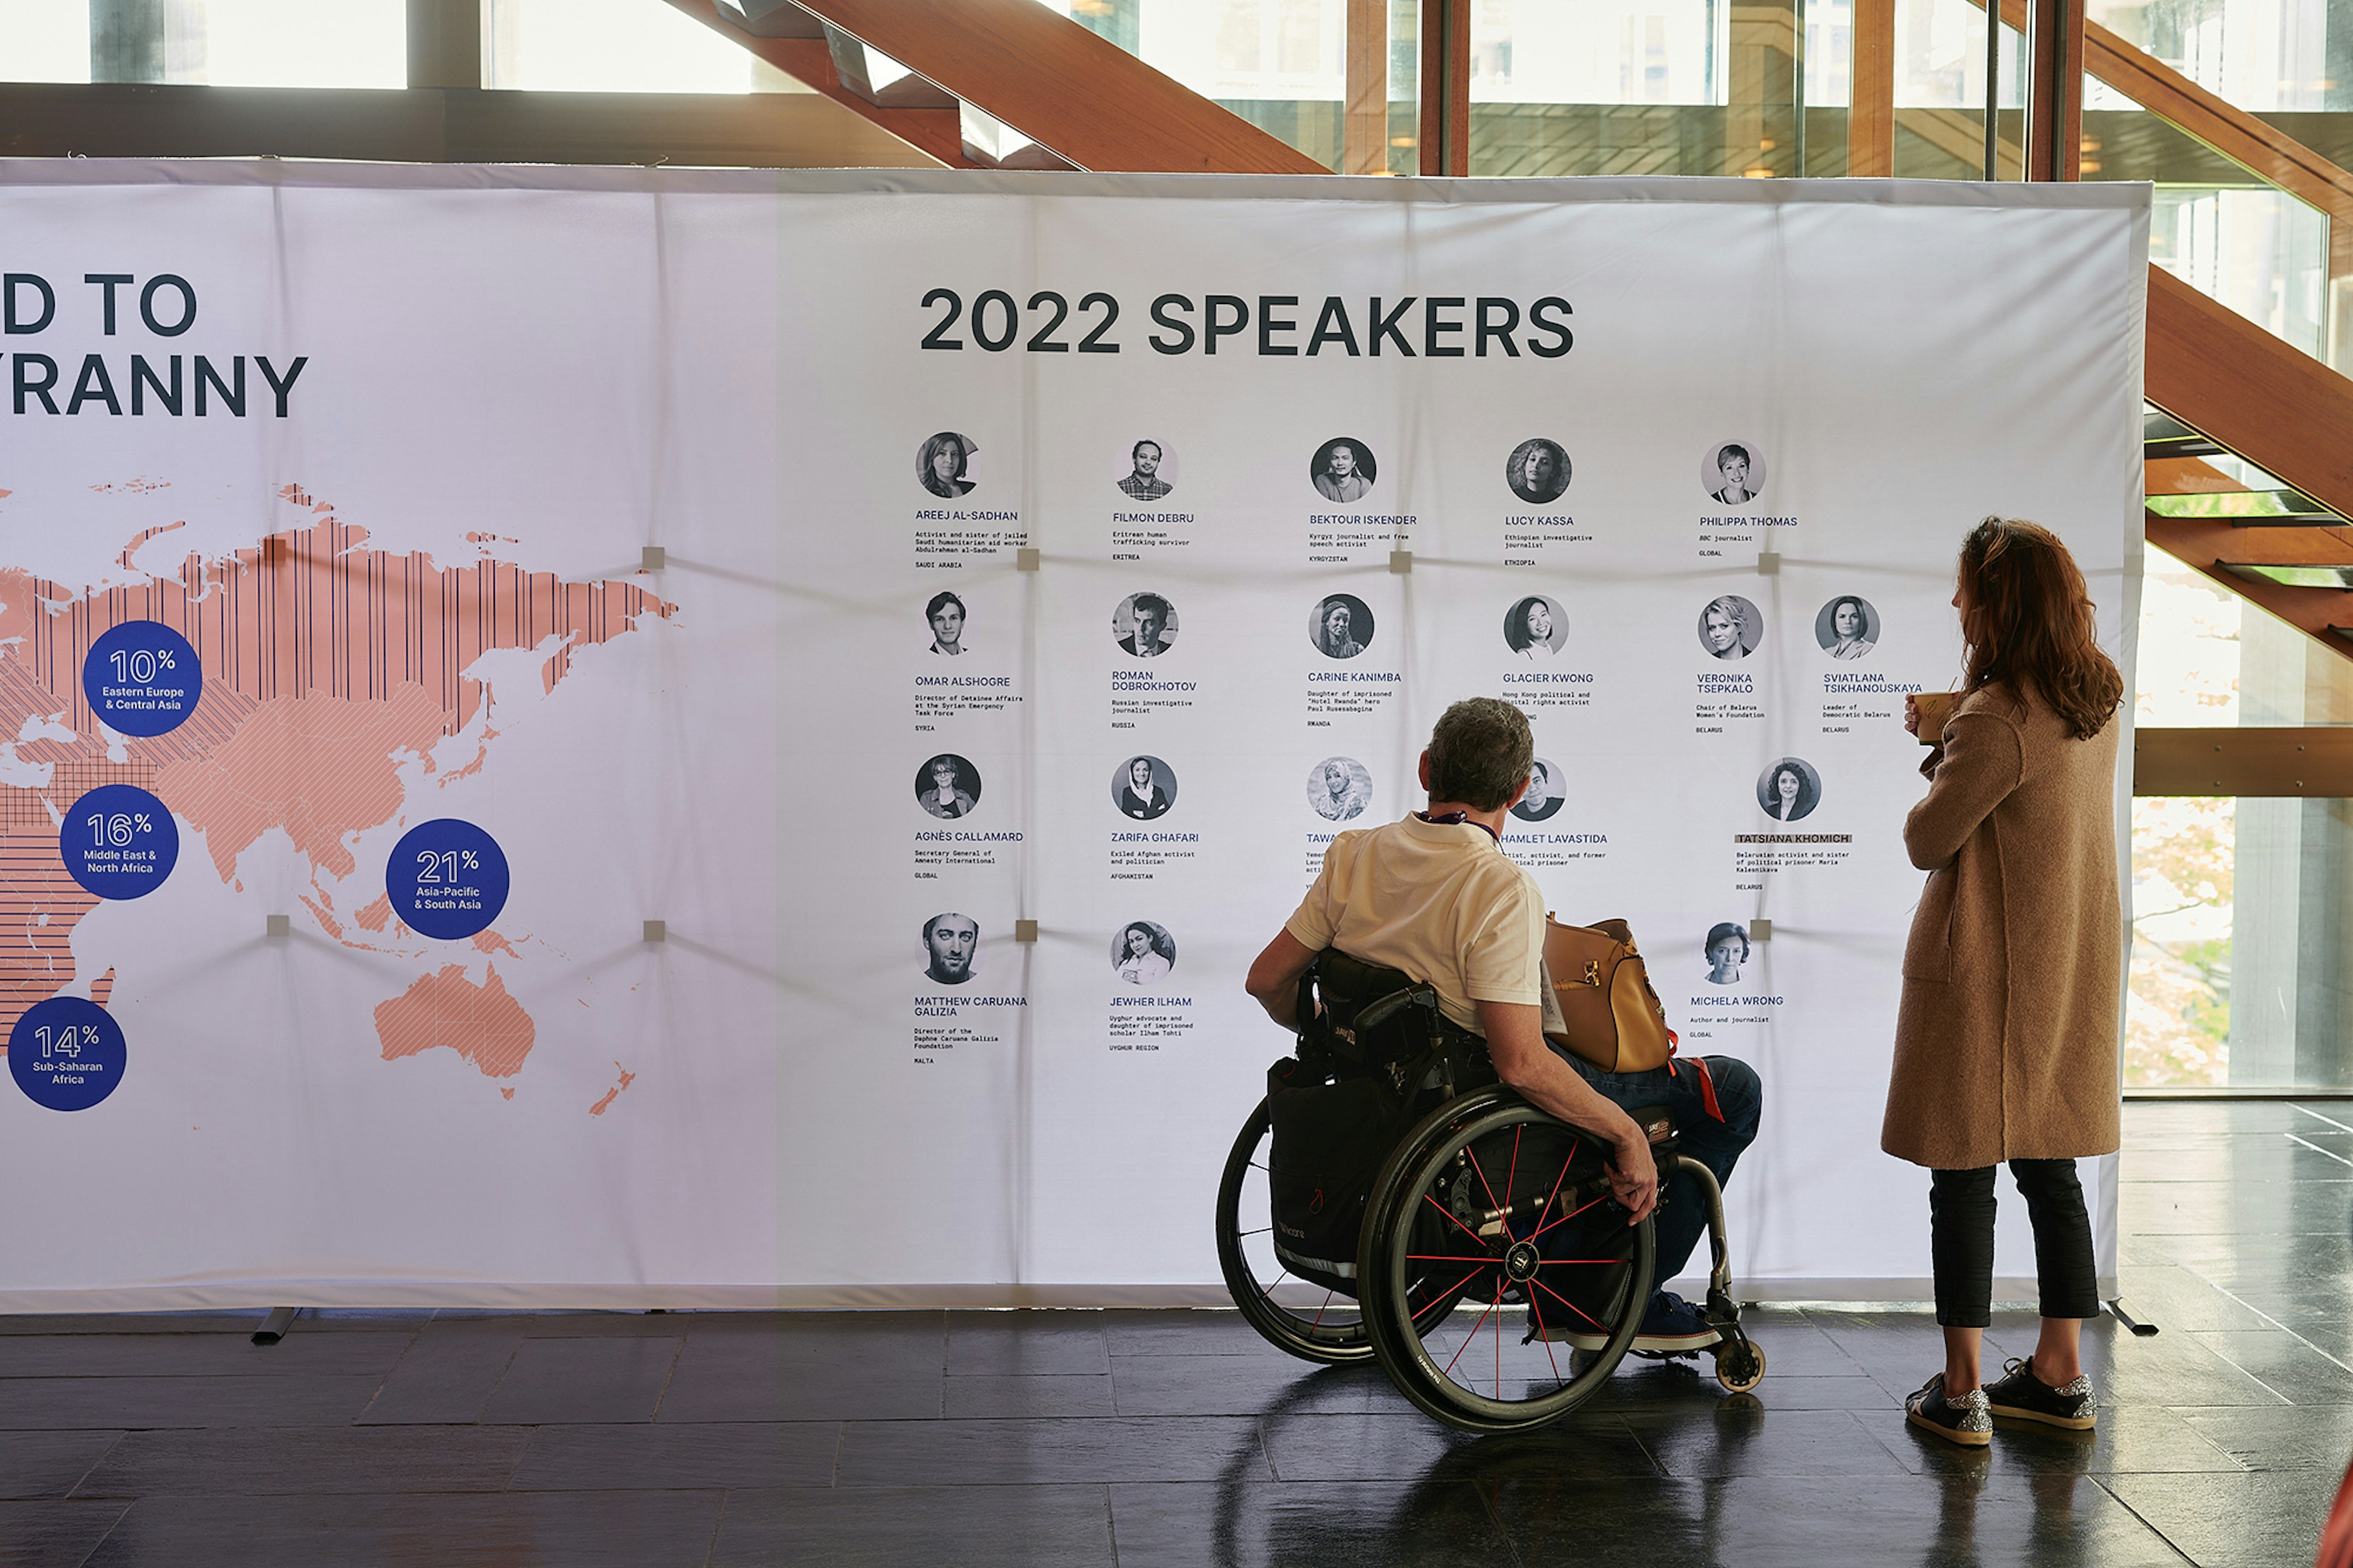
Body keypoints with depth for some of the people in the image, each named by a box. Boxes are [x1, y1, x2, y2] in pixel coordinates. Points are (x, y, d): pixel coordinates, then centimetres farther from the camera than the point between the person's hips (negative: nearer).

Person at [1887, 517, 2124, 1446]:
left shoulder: (1996, 721, -21)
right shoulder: (2098, 700, 5)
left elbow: (1926, 841, -13)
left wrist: (1938, 764, 4)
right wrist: (1951, 743, 13)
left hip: (1984, 976, -8)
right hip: (2072, 973, 8)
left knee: (1963, 1178, 1)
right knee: (2049, 1169, 15)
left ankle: (1960, 1392, 7)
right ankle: (2060, 1374, 23)